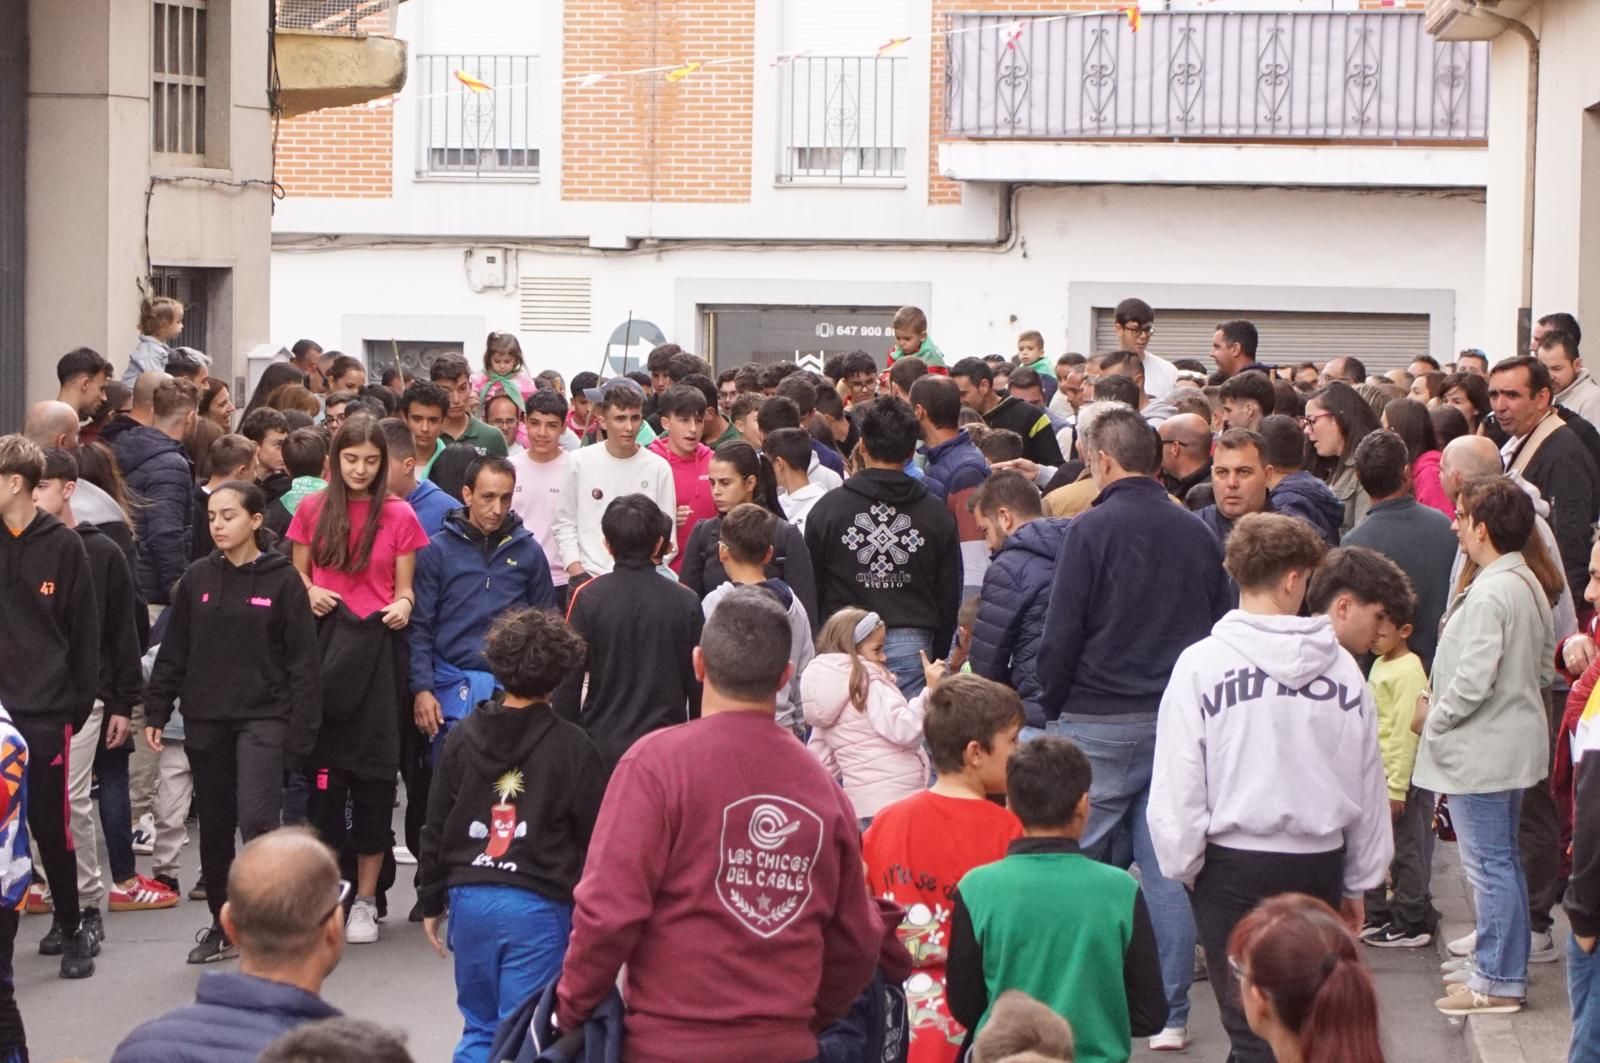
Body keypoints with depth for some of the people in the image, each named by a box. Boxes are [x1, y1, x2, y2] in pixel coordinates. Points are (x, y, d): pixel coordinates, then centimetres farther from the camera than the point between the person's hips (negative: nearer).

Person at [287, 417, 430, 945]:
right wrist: (310, 593, -7)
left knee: (373, 769, 1)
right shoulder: (312, 510, 5)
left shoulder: (399, 515, 2)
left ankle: (366, 898, 8)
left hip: (377, 646, -1)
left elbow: (404, 588, 5)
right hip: (324, 643, 1)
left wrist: (403, 605, -16)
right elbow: (297, 575, 14)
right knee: (324, 767, 0)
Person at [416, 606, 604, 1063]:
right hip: (538, 905, -3)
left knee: (479, 1026, 16)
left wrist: (431, 902, 14)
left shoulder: (463, 736, 4)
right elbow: (595, 836, -3)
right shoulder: (572, 747, -6)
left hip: (470, 899, 4)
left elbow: (436, 827, 6)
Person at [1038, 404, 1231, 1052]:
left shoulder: (1092, 530, -9)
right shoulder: (1196, 534, 6)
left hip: (1100, 722, -4)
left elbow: (1062, 634, -10)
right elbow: (1224, 627, 10)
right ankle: (1169, 1014, 8)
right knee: (1168, 867, 7)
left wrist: (1053, 708, 3)